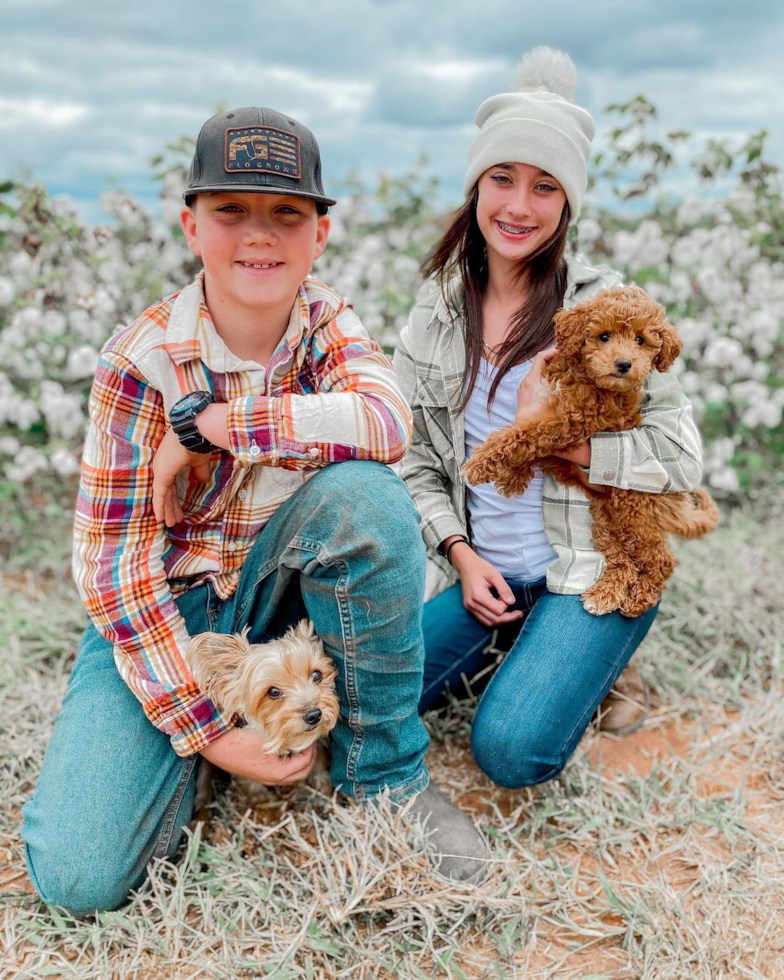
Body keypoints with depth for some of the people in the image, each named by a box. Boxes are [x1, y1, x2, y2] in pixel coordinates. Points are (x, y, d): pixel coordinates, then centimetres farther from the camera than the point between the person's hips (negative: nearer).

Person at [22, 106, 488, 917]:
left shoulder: (326, 323, -7)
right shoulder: (144, 361, -17)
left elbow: (387, 420, -30)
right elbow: (112, 561, -17)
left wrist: (207, 422, -30)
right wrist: (207, 729, -21)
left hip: (277, 588, 3)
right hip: (163, 604, -2)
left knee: (364, 493, -31)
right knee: (80, 876, -20)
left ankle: (382, 768, -11)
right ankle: (187, 755, 14)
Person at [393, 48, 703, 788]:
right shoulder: (436, 309, 4)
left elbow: (682, 456, -9)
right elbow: (416, 459, 7)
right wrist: (460, 554, -5)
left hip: (591, 567, -3)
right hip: (477, 565, 4)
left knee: (512, 751, -21)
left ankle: (581, 656, 10)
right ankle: (506, 644, 12)